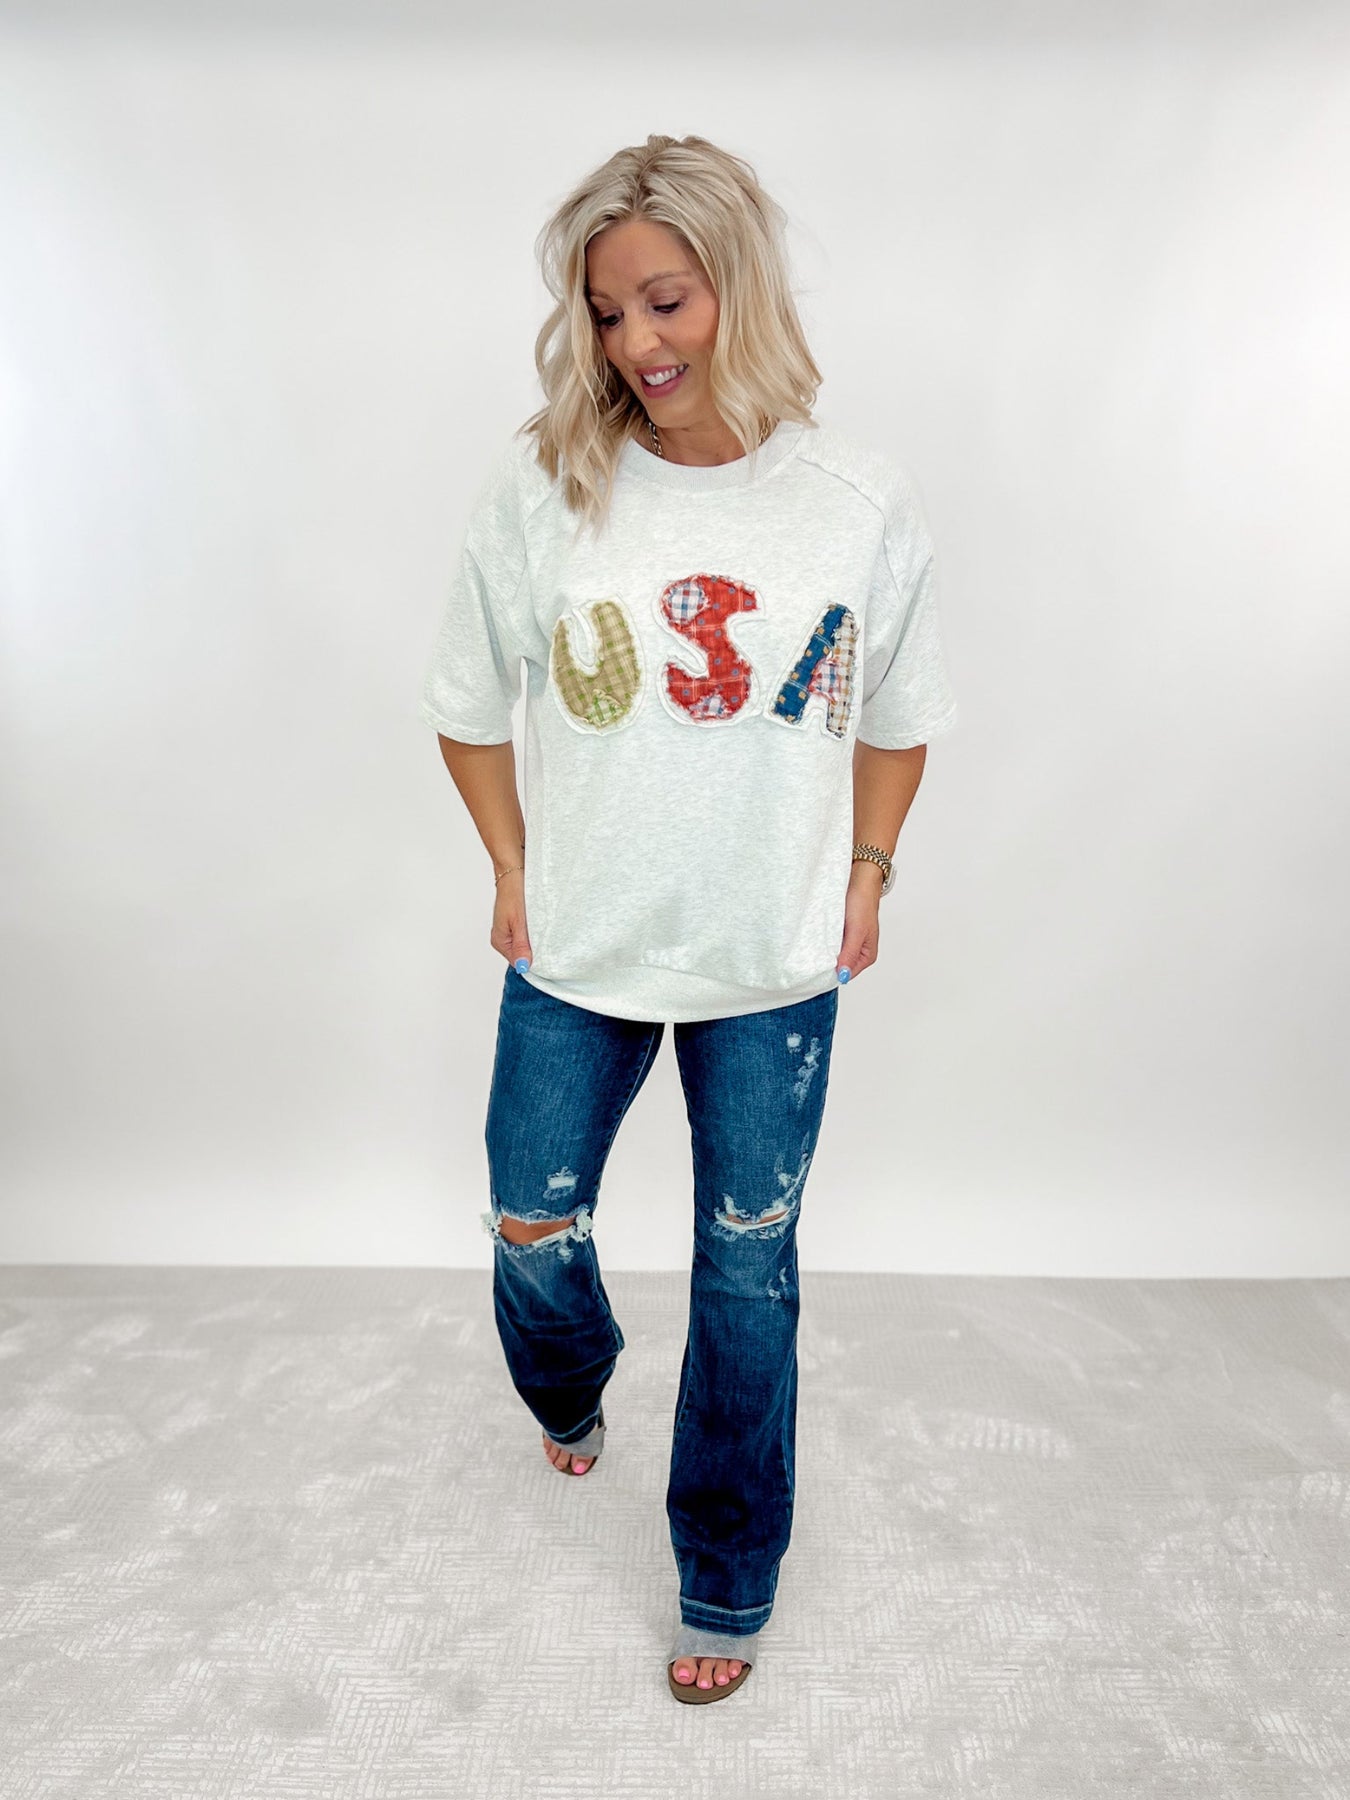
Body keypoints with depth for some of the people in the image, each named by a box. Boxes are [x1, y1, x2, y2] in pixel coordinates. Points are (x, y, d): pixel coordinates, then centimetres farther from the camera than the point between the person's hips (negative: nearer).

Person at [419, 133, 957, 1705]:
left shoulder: (863, 505, -8)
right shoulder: (541, 485, -9)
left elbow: (897, 717, 7)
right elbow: (470, 706, 3)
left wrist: (864, 875, 4)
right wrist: (514, 869, 2)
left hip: (775, 968, 0)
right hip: (578, 949, 1)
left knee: (748, 1273, 12)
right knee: (531, 1230, 16)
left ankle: (729, 1584, 37)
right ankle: (568, 1399, 55)